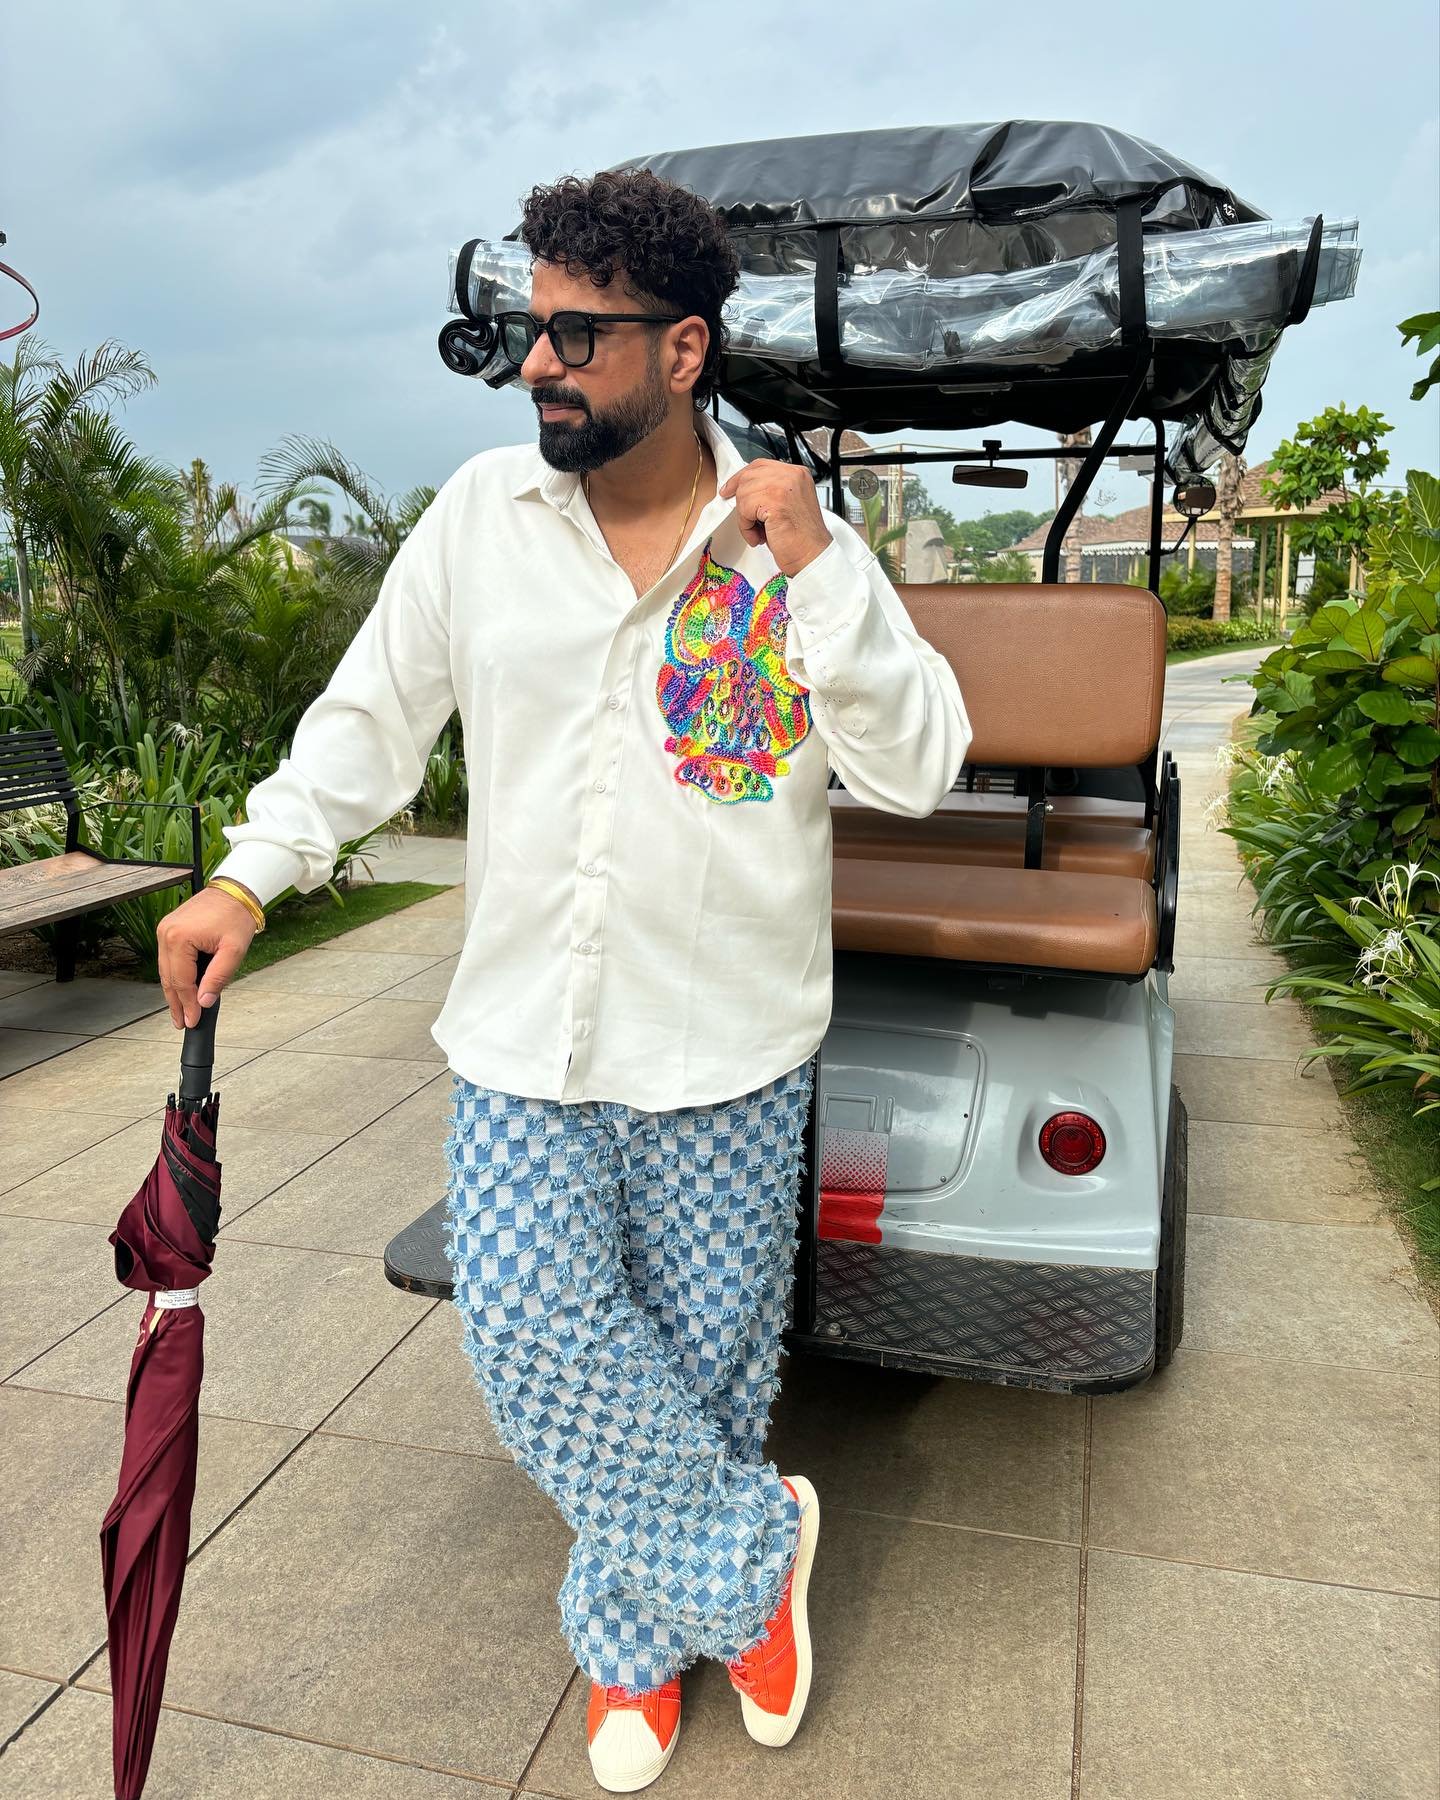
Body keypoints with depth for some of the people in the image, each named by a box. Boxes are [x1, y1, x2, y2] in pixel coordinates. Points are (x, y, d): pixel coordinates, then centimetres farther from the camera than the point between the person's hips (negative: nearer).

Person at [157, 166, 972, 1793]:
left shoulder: (799, 536, -3)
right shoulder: (480, 512, 2)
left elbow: (916, 770, -8)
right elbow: (374, 713, 9)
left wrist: (815, 568, -18)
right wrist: (247, 875, 1)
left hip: (727, 1054, -1)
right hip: (520, 1044, 2)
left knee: (704, 1357, 10)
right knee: (536, 1331, -4)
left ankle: (632, 1636, 39)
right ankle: (748, 1552, 25)